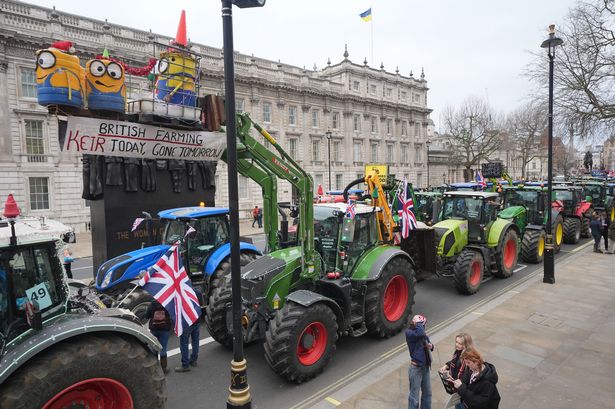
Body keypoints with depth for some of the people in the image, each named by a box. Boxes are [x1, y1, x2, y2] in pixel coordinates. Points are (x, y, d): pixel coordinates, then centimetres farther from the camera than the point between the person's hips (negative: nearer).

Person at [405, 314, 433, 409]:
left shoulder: (423, 333, 2)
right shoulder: (409, 332, -19)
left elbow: (427, 344, 18)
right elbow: (420, 333, -40)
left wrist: (431, 346, -5)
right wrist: (418, 322, -25)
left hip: (425, 366, 7)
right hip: (416, 368, -7)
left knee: (427, 393, 21)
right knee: (414, 395, 6)